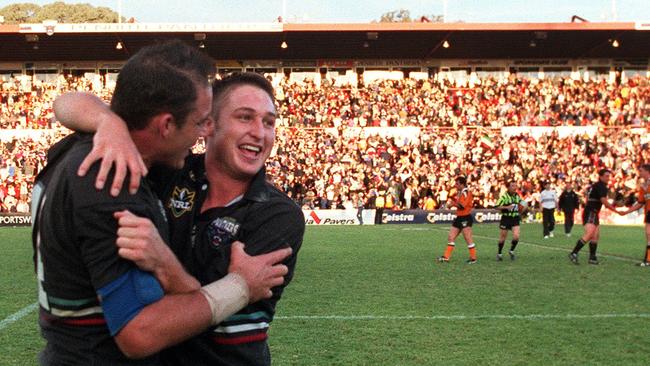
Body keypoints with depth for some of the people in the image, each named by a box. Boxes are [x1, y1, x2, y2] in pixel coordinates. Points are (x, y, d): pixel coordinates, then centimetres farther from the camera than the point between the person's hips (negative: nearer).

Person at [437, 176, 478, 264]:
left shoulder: (466, 192, -14)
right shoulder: (460, 192, 15)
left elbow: (462, 205, -23)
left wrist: (453, 204, -8)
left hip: (465, 219, -10)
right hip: (459, 218, 10)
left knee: (468, 239, -4)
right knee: (451, 237, 7)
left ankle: (473, 258, 6)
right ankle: (446, 257, 10)